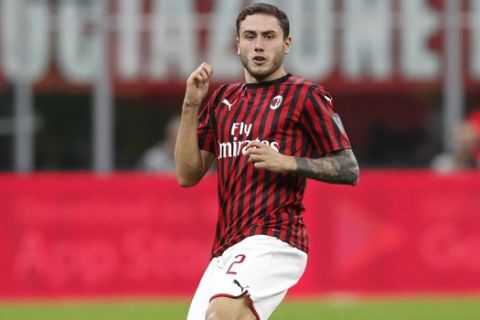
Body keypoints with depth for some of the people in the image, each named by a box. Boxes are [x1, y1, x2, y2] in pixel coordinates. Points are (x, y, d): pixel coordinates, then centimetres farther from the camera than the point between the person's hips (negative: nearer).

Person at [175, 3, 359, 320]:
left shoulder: (305, 95, 1)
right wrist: (191, 106, 3)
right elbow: (188, 175, 13)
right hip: (224, 247, 7)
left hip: (274, 239, -7)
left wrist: (286, 163, -15)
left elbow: (350, 170, -2)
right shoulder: (222, 100, 18)